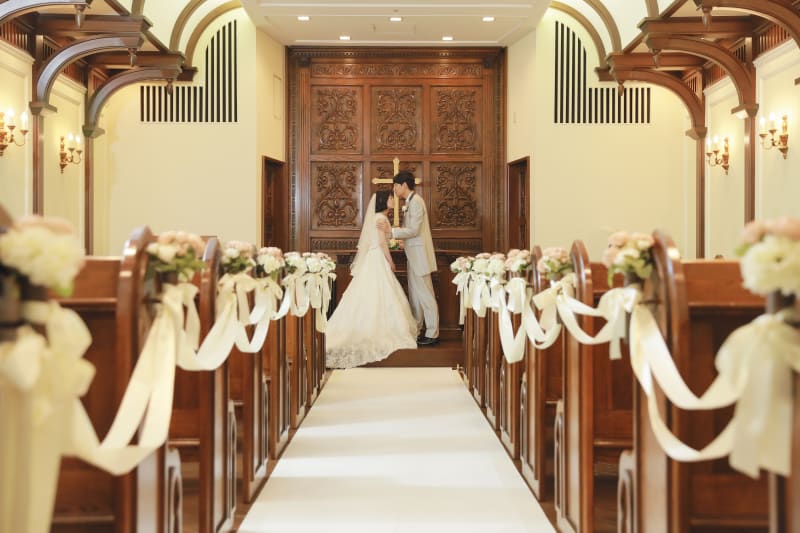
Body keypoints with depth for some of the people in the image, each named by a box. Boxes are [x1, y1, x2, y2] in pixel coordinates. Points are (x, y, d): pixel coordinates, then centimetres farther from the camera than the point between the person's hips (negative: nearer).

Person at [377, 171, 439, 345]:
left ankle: (432, 334, 1)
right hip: (414, 256, 10)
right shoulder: (410, 202, 13)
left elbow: (413, 230, -21)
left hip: (420, 254, -10)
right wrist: (390, 230, 7)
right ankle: (415, 331, 22)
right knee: (414, 294, 14)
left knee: (425, 294, -4)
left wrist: (391, 230, -21)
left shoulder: (416, 202, -15)